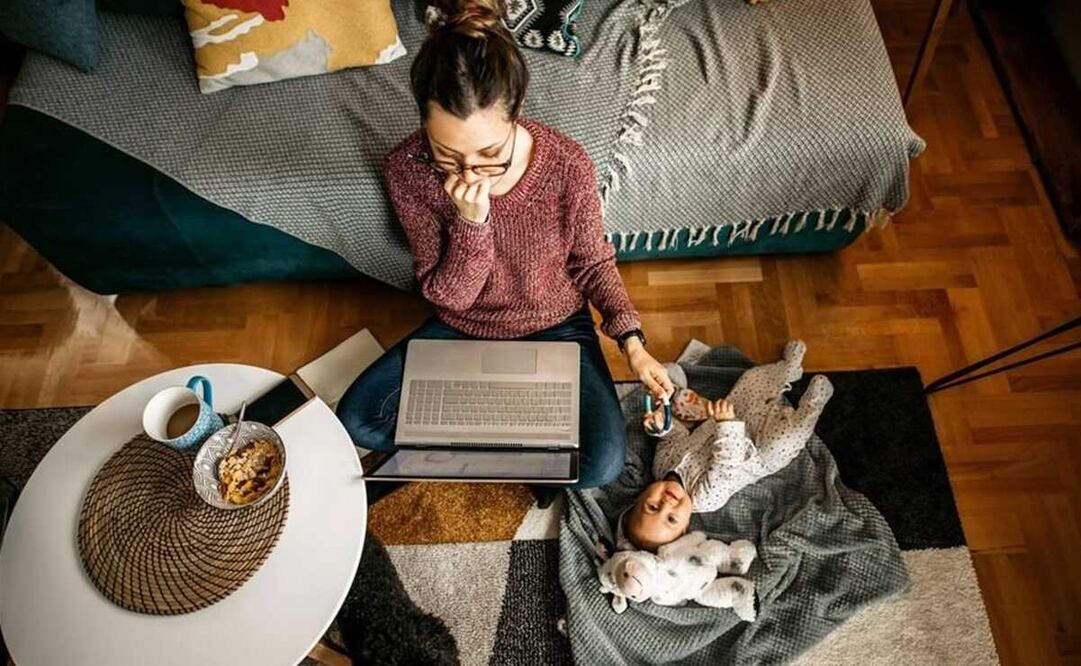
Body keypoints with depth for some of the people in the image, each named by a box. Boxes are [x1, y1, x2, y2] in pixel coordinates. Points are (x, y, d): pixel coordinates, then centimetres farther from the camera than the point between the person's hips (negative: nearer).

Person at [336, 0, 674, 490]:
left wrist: (632, 343, -14)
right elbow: (447, 295, -17)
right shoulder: (406, 170, -21)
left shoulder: (567, 166, -25)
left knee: (602, 464, -19)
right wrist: (471, 221, -35)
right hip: (460, 328, 2)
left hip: (554, 327, -1)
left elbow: (591, 261, -6)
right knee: (356, 419, -11)